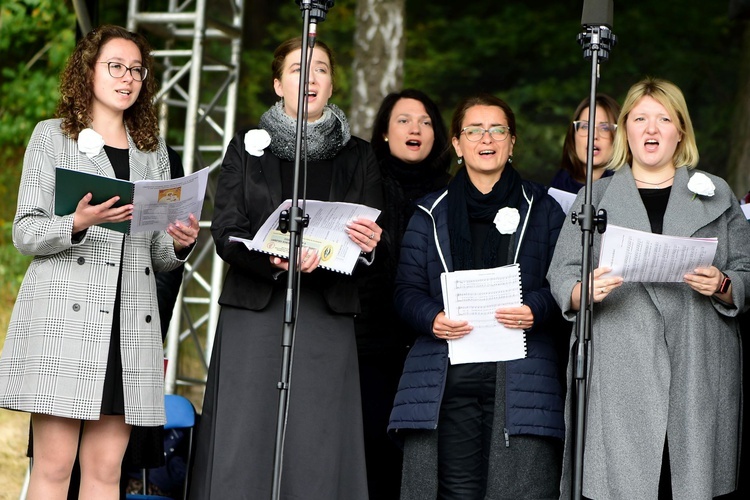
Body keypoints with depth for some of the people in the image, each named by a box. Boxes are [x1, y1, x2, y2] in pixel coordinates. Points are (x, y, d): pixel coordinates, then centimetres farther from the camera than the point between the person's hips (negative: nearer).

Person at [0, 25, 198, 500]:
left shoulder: (154, 151, 22)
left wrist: (179, 245, -2)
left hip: (132, 322, 4)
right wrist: (79, 224, -17)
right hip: (64, 314, -4)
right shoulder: (52, 136, 10)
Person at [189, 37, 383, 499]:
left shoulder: (359, 157, 13)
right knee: (245, 449, -5)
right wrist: (275, 260, -20)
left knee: (318, 453, -5)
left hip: (326, 322, 1)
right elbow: (226, 234, 0)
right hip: (255, 315, -1)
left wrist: (368, 244, -18)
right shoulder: (248, 147, 10)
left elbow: (376, 239, 7)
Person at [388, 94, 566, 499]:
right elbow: (407, 290, 10)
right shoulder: (431, 214, 17)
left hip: (520, 380, -1)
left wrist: (536, 309, -12)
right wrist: (432, 318, -11)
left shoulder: (543, 210, 14)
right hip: (446, 382, 1)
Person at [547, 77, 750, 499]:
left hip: (699, 375, 0)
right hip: (618, 378, 0)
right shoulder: (595, 198, 17)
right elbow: (561, 278, 9)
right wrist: (587, 291, -13)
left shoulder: (716, 195, 16)